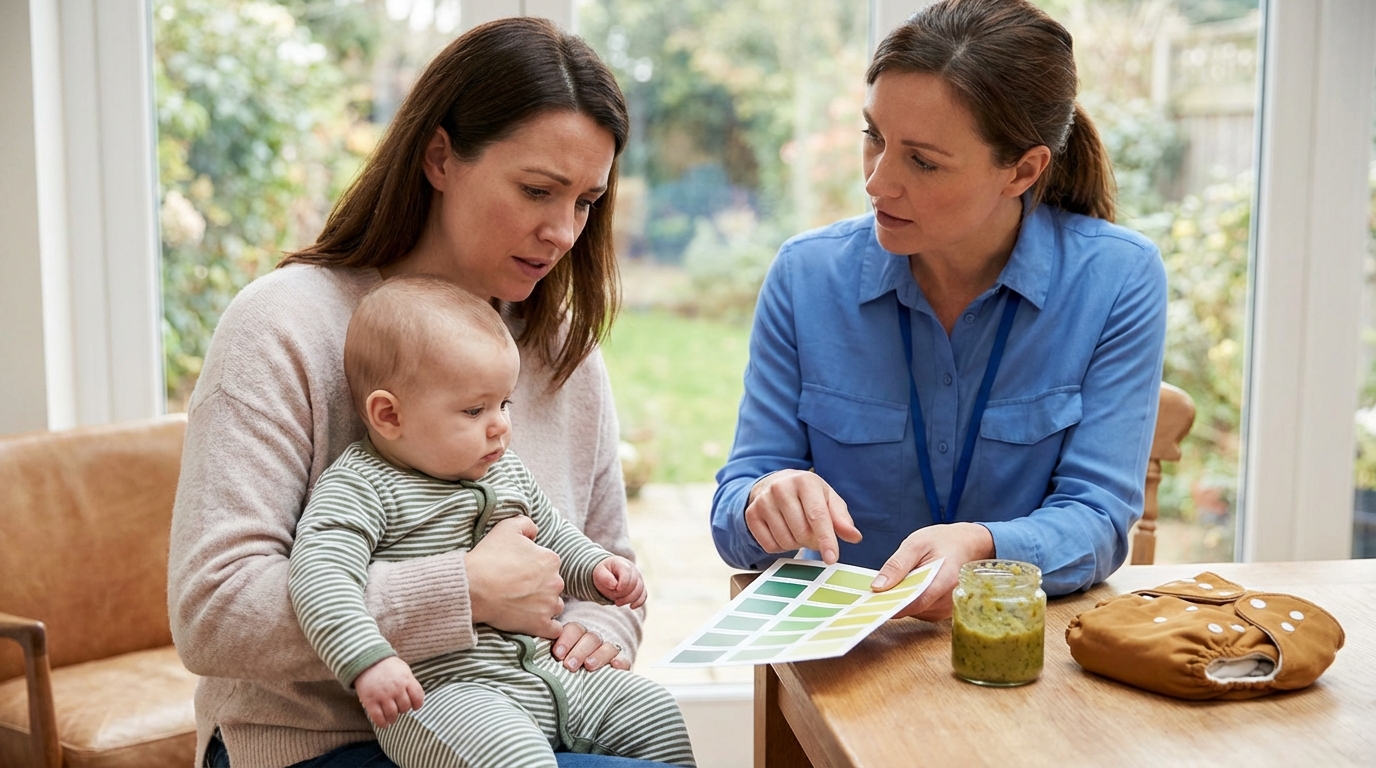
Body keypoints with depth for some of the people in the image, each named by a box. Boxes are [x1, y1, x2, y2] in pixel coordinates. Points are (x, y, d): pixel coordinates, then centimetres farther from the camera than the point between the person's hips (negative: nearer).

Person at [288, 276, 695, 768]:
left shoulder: (507, 473, 16)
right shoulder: (358, 488, -9)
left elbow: (551, 536, 31)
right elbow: (320, 574, -22)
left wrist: (596, 569, 12)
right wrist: (370, 660, -35)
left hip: (542, 669, 8)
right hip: (440, 691, -8)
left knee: (654, 711, 8)